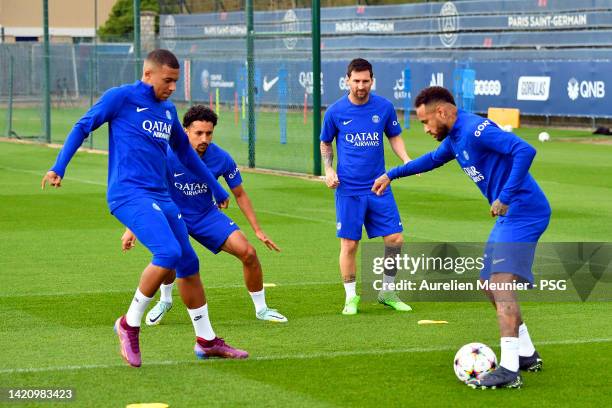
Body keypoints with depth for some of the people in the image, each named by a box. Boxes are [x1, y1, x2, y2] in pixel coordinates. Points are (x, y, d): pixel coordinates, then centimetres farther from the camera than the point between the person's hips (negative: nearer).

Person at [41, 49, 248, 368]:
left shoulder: (168, 111, 18)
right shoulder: (121, 98, -2)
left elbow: (185, 152, 31)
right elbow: (82, 127, -1)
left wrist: (216, 188, 37)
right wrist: (59, 167, -13)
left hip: (161, 197, 8)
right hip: (129, 195, -8)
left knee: (189, 263, 7)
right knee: (169, 252, -24)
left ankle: (206, 341, 19)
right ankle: (129, 324, -9)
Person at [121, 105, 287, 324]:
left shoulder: (222, 159, -17)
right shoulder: (168, 155, -25)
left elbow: (240, 195, -2)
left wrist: (258, 230, -3)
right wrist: (131, 228, -22)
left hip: (207, 215, 2)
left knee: (248, 253, -12)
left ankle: (261, 308, 11)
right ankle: (165, 301, 1)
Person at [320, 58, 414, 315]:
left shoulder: (384, 107, 0)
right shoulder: (335, 111, -2)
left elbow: (394, 136, 14)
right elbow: (325, 143, 12)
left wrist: (406, 160, -2)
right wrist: (328, 169, -3)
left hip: (378, 187, 2)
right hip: (348, 189, -2)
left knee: (395, 238, -2)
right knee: (349, 244, -1)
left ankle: (387, 292, 17)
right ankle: (351, 297, 15)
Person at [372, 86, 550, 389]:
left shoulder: (475, 129, -17)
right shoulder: (454, 138, 15)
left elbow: (525, 151, -28)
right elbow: (433, 159, 39)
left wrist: (505, 197, -29)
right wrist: (391, 174, 44)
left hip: (523, 212, -11)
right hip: (510, 216, 11)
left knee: (501, 281, -19)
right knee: (490, 284, 16)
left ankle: (509, 370, -26)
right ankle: (527, 355, 25)